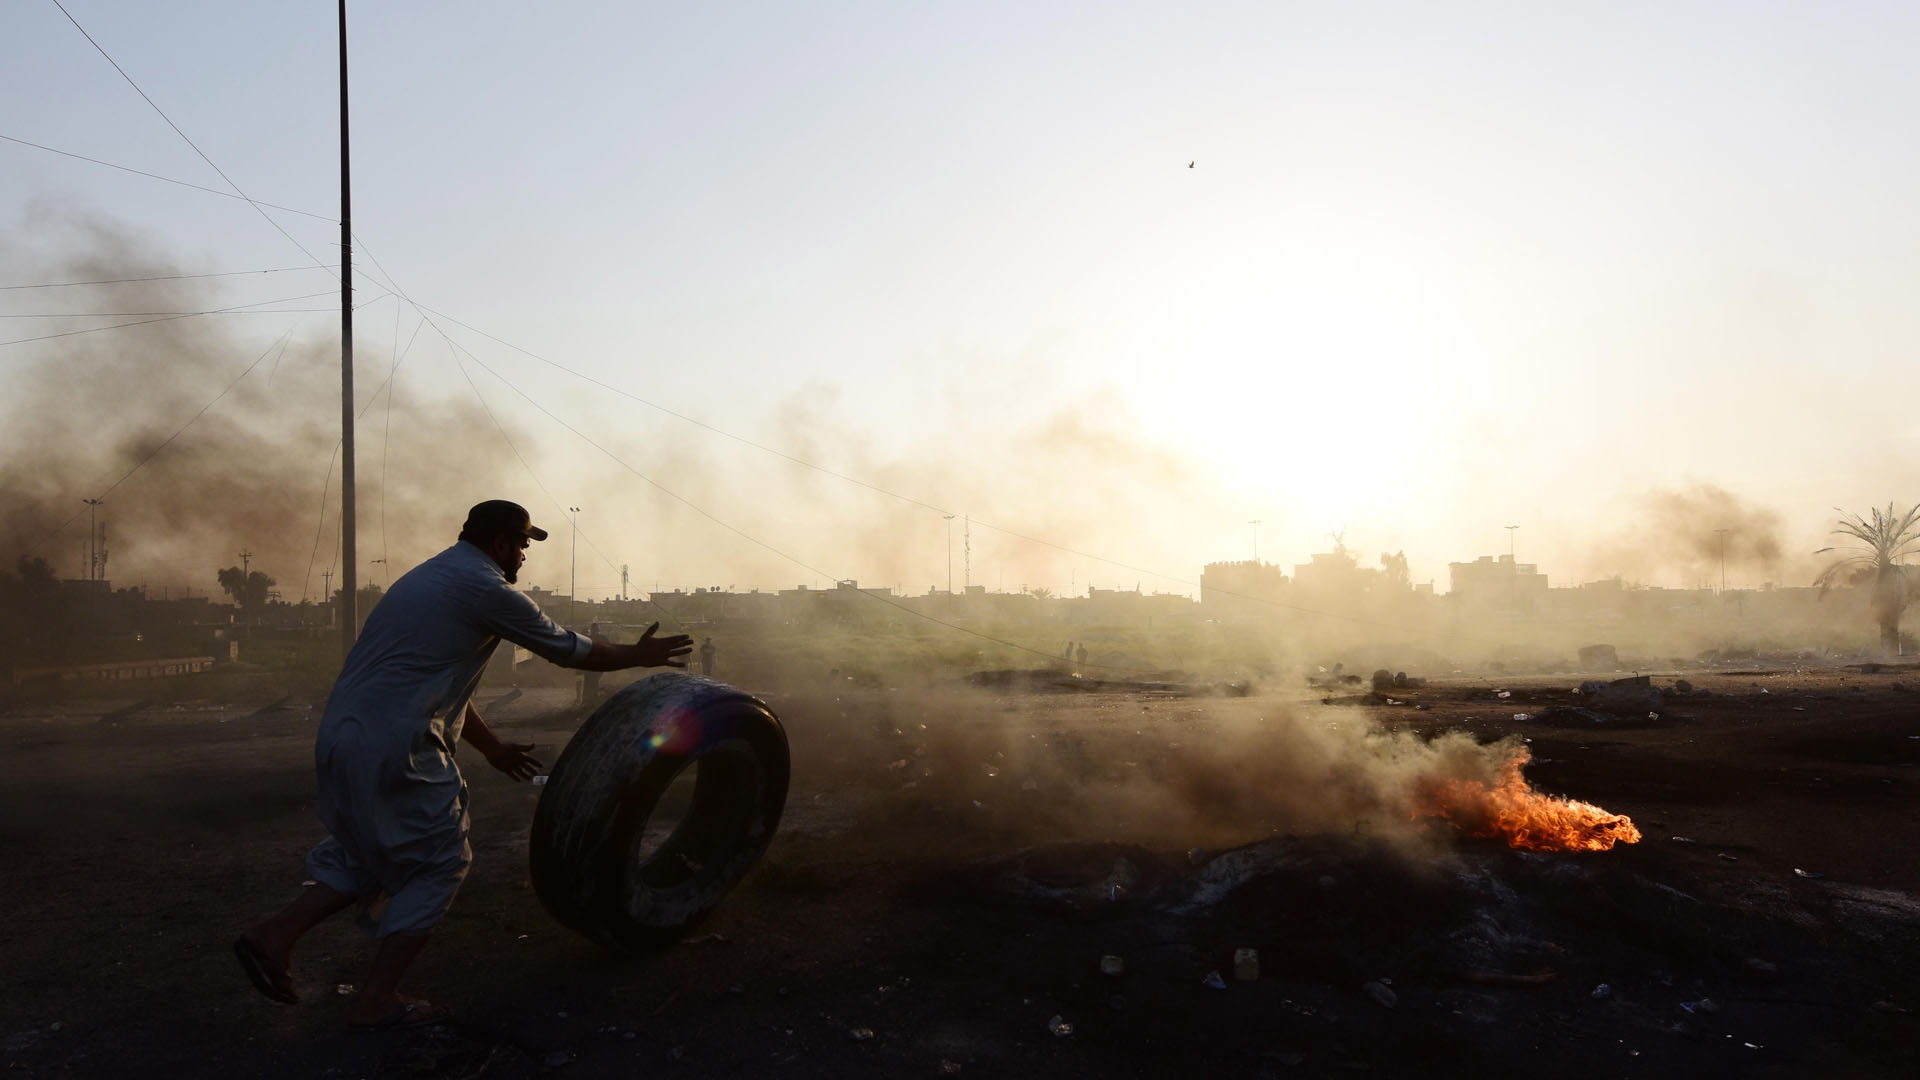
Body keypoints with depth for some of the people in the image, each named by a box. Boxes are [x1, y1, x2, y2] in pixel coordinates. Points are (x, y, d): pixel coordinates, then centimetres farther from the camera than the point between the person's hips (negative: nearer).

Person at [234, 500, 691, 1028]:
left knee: (372, 855, 24)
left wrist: (490, 745, 35)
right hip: (394, 750, -9)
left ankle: (274, 934, 16)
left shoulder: (430, 576, 20)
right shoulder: (487, 589, -9)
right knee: (439, 863, 6)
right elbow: (568, 649, -1)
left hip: (339, 737, 9)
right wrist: (639, 655, 15)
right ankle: (377, 1000, 10)